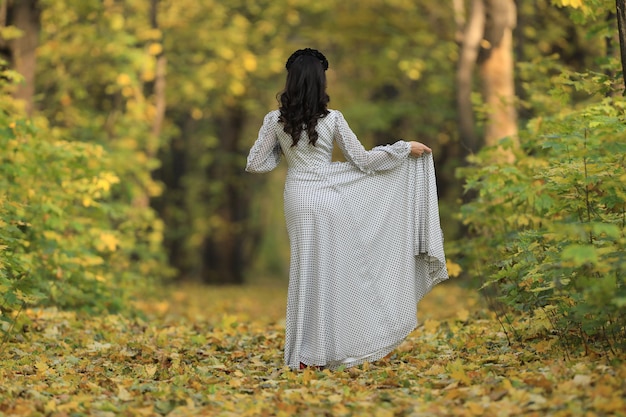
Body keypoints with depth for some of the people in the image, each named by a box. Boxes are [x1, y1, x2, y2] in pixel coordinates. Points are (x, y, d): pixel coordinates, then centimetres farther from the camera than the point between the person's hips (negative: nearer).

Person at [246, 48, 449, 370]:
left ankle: (304, 353, 12)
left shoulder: (275, 120, -5)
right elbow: (362, 160, -4)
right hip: (329, 198, -2)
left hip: (297, 199, 2)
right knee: (332, 271, 8)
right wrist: (405, 148, 5)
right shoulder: (332, 119, -10)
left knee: (306, 270, 10)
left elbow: (255, 164, -1)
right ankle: (328, 350, 13)